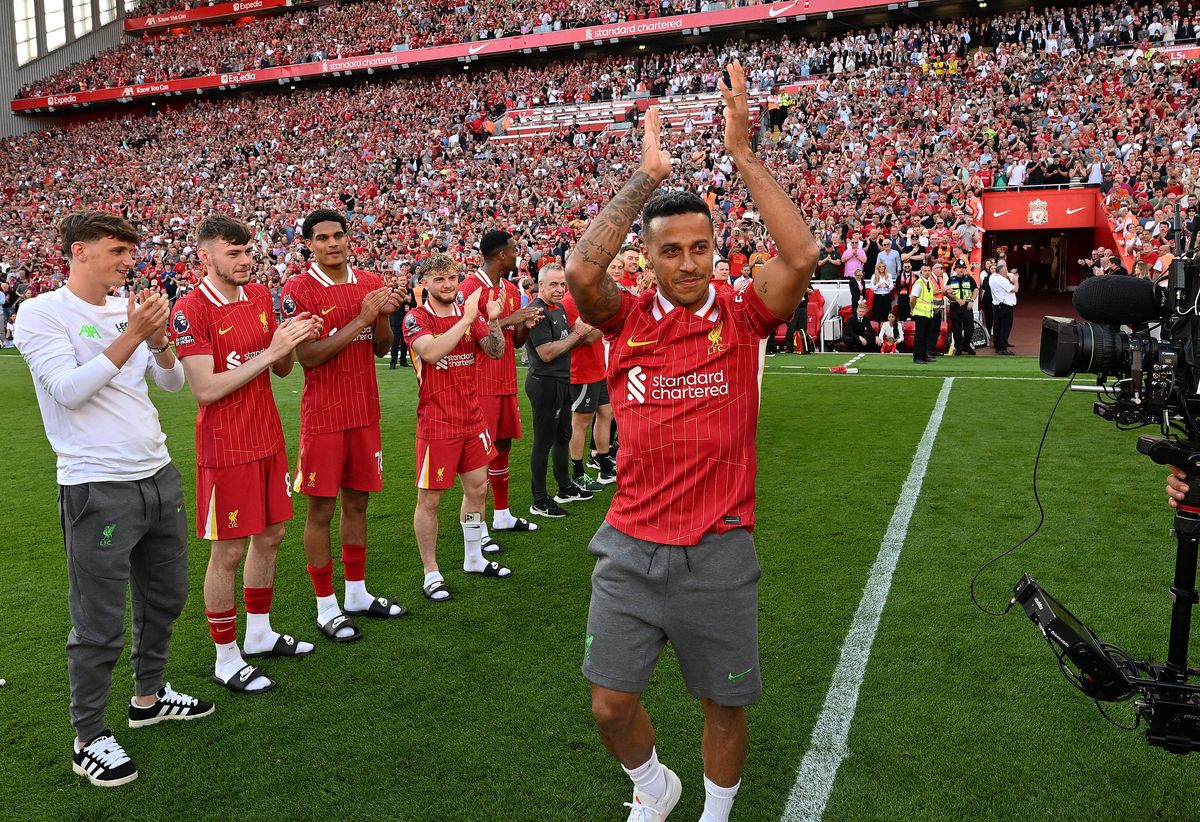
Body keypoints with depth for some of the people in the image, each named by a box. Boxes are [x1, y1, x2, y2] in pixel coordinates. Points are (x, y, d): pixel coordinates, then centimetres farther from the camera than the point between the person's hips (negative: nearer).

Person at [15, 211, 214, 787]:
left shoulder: (129, 310, 11)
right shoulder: (41, 314, -7)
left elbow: (173, 383, 10)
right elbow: (69, 390, -18)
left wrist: (158, 342, -10)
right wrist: (131, 335, -23)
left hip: (159, 476, 7)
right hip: (97, 490, -7)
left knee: (165, 597, 19)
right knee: (100, 625, 1)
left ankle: (149, 696, 38)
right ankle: (89, 738, 17)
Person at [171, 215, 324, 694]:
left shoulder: (260, 296, 7)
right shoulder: (190, 311, -15)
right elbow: (206, 389, -20)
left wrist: (294, 341, -9)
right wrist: (269, 352, -22)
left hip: (268, 439, 7)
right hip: (225, 448, -7)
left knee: (270, 535, 16)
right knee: (229, 551, 2)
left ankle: (260, 634, 33)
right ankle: (227, 659, 17)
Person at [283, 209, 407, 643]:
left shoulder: (370, 283, 7)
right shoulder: (299, 290, -10)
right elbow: (307, 357, -17)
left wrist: (384, 314, -9)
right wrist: (360, 318, -22)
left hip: (365, 411, 6)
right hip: (324, 416, -5)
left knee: (357, 501, 14)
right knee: (321, 509, 2)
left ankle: (357, 594, 28)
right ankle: (326, 607, 14)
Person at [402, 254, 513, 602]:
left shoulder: (470, 312, 6)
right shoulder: (416, 319, -10)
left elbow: (496, 352, 0)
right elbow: (432, 352, -28)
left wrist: (494, 320, -17)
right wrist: (468, 318, -28)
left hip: (472, 418, 6)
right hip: (437, 423, -6)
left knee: (477, 487, 15)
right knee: (429, 498, 1)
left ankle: (473, 559, 32)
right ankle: (431, 574, 15)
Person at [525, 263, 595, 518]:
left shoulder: (559, 308, 12)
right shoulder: (537, 312, -17)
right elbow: (547, 353, -23)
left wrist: (580, 331, 1)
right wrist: (577, 334, -17)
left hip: (562, 381, 10)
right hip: (545, 383, -10)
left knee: (563, 437, 19)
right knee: (543, 442, -2)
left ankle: (565, 489, 34)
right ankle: (539, 501, 6)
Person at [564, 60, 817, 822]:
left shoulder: (742, 318, -3)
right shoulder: (629, 320, -2)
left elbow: (802, 256, -19)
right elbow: (583, 271, -21)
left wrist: (743, 155, -19)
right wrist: (647, 177, -18)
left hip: (719, 551, -1)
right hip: (631, 547, 1)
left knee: (726, 705, 14)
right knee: (611, 704, 9)